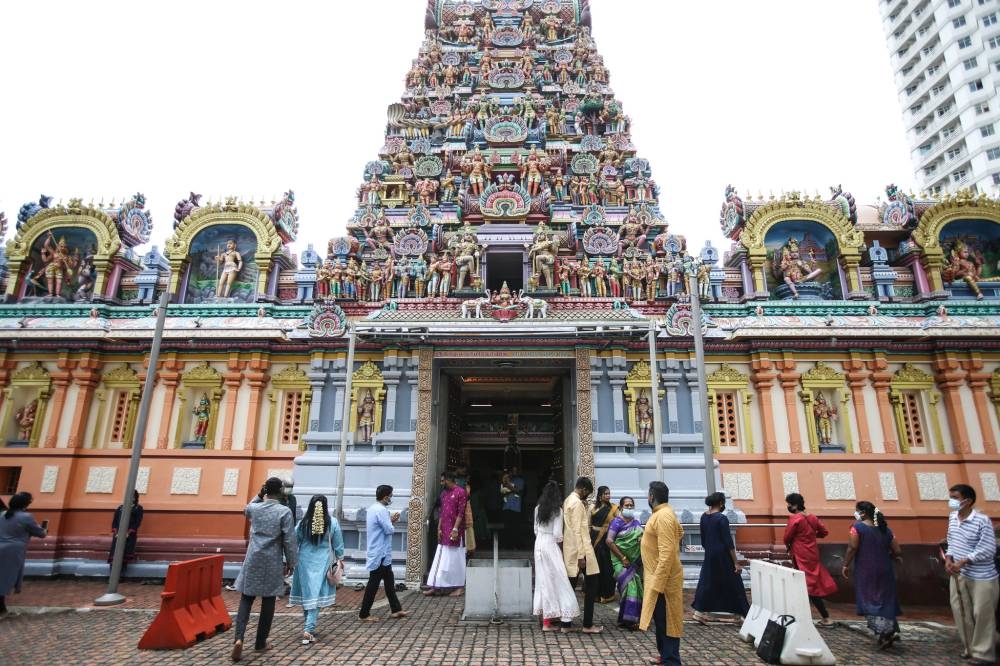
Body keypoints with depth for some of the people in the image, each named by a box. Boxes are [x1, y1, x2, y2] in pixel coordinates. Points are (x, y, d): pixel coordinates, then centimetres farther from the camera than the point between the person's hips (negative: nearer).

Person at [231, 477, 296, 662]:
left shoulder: (254, 508, -1)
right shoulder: (284, 511, -12)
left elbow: (246, 510, 28)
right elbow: (289, 541, -10)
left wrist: (259, 495, 18)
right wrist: (290, 563, 1)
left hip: (253, 560, 3)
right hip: (272, 562, -3)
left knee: (246, 599, 10)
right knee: (268, 601, 10)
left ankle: (238, 638, -6)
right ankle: (260, 642, 19)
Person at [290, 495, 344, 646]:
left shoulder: (303, 523, -6)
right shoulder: (333, 522, -8)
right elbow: (338, 544, 1)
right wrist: (340, 559, 15)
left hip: (305, 561, 2)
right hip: (323, 562, -1)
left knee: (307, 592, 14)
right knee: (317, 594, 3)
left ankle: (308, 627, 27)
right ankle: (309, 629, -2)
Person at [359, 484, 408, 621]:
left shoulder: (372, 508, 10)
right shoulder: (381, 510, -21)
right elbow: (389, 530, -21)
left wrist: (390, 520, 10)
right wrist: (393, 522, -2)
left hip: (380, 553, 10)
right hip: (380, 554, -10)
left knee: (389, 581, 14)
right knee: (374, 583, 0)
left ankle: (395, 609, 20)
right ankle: (364, 614, 10)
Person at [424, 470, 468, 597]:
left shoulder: (461, 492, -11)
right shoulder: (444, 493, 12)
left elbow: (461, 513, -15)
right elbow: (442, 512, 14)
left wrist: (455, 529, -19)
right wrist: (439, 528, 7)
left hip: (456, 530, -7)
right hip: (444, 531, 7)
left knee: (455, 558, 2)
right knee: (441, 558, 7)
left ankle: (460, 586, 13)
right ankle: (436, 586, 11)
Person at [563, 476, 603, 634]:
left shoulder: (569, 500, 13)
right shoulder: (577, 503, -17)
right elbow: (577, 531, -21)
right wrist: (581, 555, -21)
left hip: (570, 550, 9)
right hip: (580, 549, -9)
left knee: (569, 586, 11)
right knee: (591, 586, 1)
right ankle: (588, 625, 5)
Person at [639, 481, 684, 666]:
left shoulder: (662, 516, -24)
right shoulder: (663, 513, 8)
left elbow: (667, 553, -28)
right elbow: (679, 532, 25)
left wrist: (657, 585, -27)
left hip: (663, 579, -10)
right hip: (660, 576, 10)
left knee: (666, 621, -1)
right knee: (661, 620, 19)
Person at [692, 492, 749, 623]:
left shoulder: (704, 517, 4)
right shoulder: (722, 518, -16)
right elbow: (728, 542, -16)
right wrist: (736, 562, -11)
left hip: (710, 555, 6)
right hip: (723, 556, -6)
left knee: (707, 582, 11)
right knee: (734, 584, 7)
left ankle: (700, 611, 8)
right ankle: (744, 614, 16)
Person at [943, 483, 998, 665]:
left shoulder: (982, 521, -20)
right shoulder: (952, 518, 2)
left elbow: (988, 549, -21)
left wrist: (963, 561, -23)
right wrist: (949, 559, -5)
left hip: (981, 577, -7)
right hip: (958, 574, 7)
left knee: (982, 615, 4)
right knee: (960, 611, 13)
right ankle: (969, 647, 29)